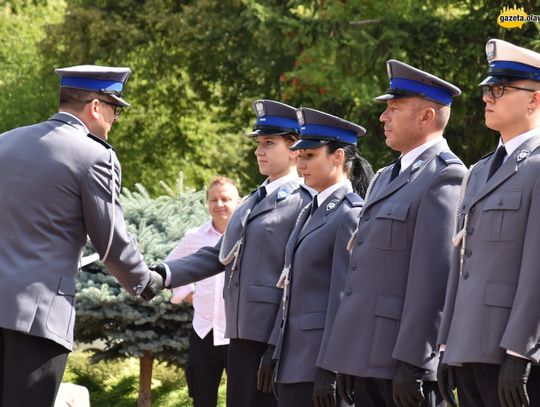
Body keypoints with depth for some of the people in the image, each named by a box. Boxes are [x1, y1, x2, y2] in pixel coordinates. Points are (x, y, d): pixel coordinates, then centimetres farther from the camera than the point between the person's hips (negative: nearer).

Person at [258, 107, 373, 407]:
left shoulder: (350, 214, -11)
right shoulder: (310, 213, 17)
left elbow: (345, 295, -16)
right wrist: (273, 353, 16)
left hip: (324, 358, -9)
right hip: (294, 360, 9)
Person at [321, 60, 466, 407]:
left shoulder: (444, 176, -10)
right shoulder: (386, 178, 21)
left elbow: (434, 277, -17)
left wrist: (412, 364, -21)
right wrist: (346, 362, 18)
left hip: (402, 362, -9)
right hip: (365, 359, 9)